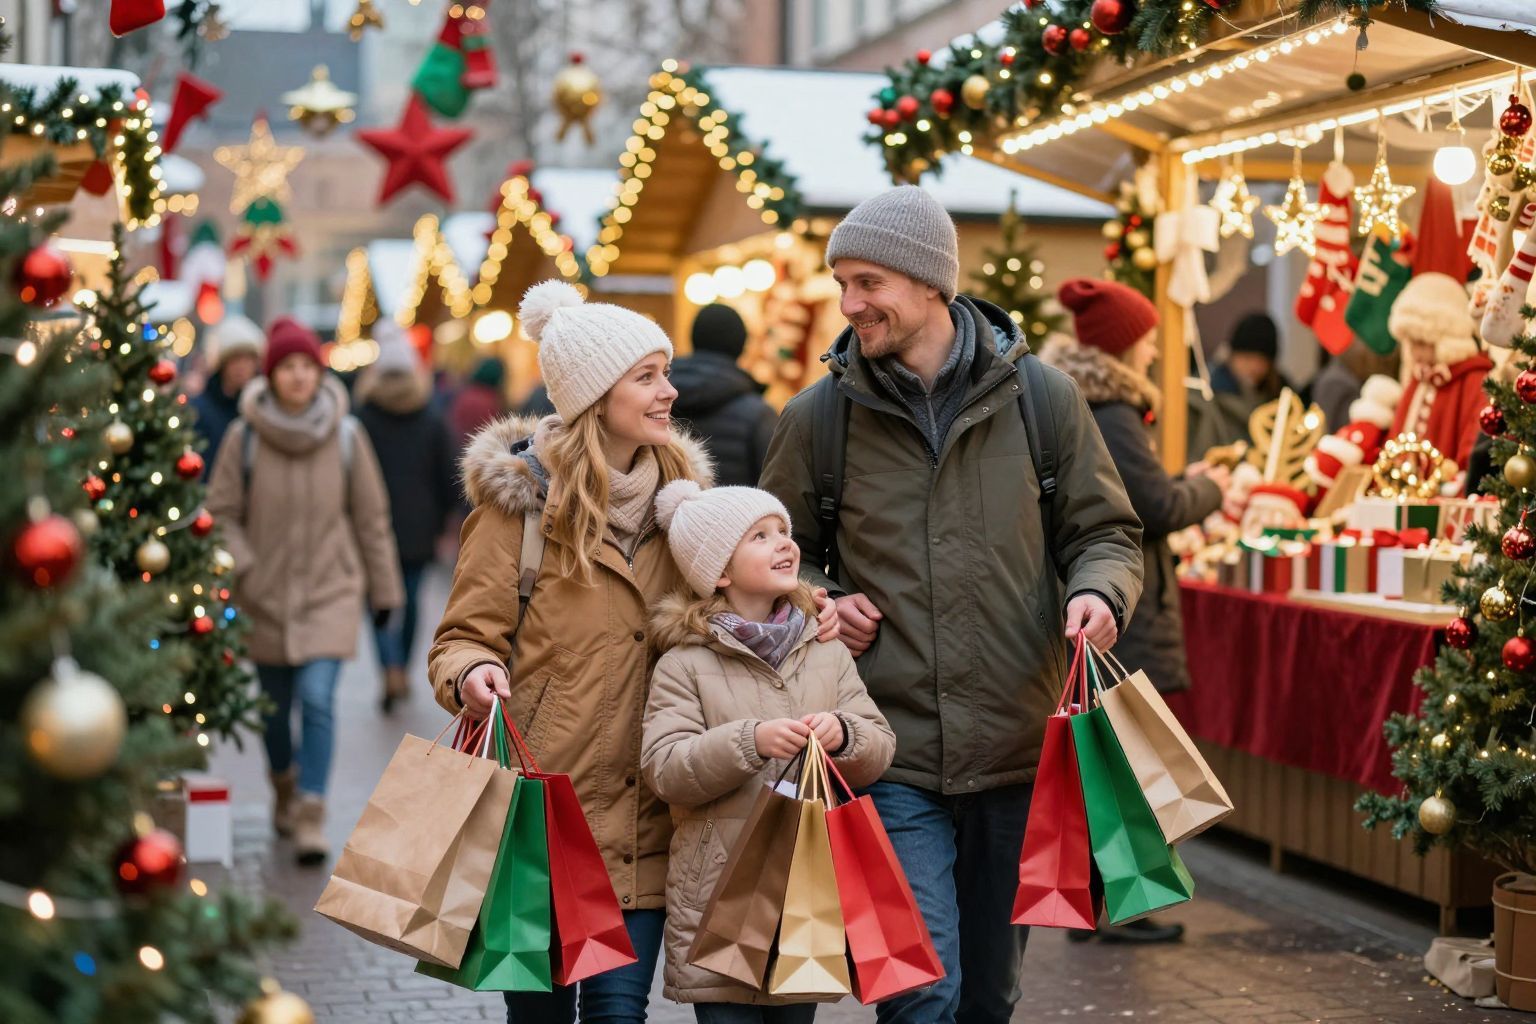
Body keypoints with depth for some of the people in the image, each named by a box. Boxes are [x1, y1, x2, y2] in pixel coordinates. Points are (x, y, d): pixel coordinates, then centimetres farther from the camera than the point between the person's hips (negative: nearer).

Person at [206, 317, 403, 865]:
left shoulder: (347, 436, -4)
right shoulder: (244, 437, -6)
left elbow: (371, 517, 3)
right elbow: (223, 513, 0)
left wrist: (383, 588, 8)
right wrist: (240, 567, -15)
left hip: (329, 591, -1)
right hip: (265, 594, 1)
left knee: (317, 698, -15)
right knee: (275, 704, 13)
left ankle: (311, 814, -12)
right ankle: (285, 786, 39)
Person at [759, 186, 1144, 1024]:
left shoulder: (1040, 397, 1)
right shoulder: (817, 416, 1)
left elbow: (1105, 532, 10)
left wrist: (1098, 591, -11)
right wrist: (816, 602, -5)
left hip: (1019, 753, 2)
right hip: (892, 757, -1)